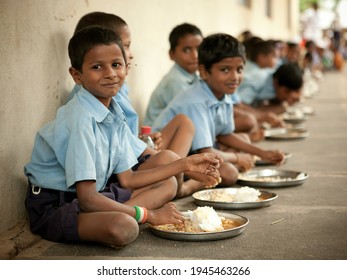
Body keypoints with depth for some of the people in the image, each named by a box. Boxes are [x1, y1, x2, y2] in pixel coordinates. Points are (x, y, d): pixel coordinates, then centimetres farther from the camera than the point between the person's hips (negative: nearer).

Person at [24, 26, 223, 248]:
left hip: (91, 197, 10)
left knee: (168, 185, 12)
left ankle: (116, 215, -7)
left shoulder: (114, 115, 4)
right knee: (123, 228, -38)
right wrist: (149, 215, -17)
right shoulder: (81, 119, -23)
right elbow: (87, 199, -25)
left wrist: (185, 164, 10)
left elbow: (127, 179, 9)